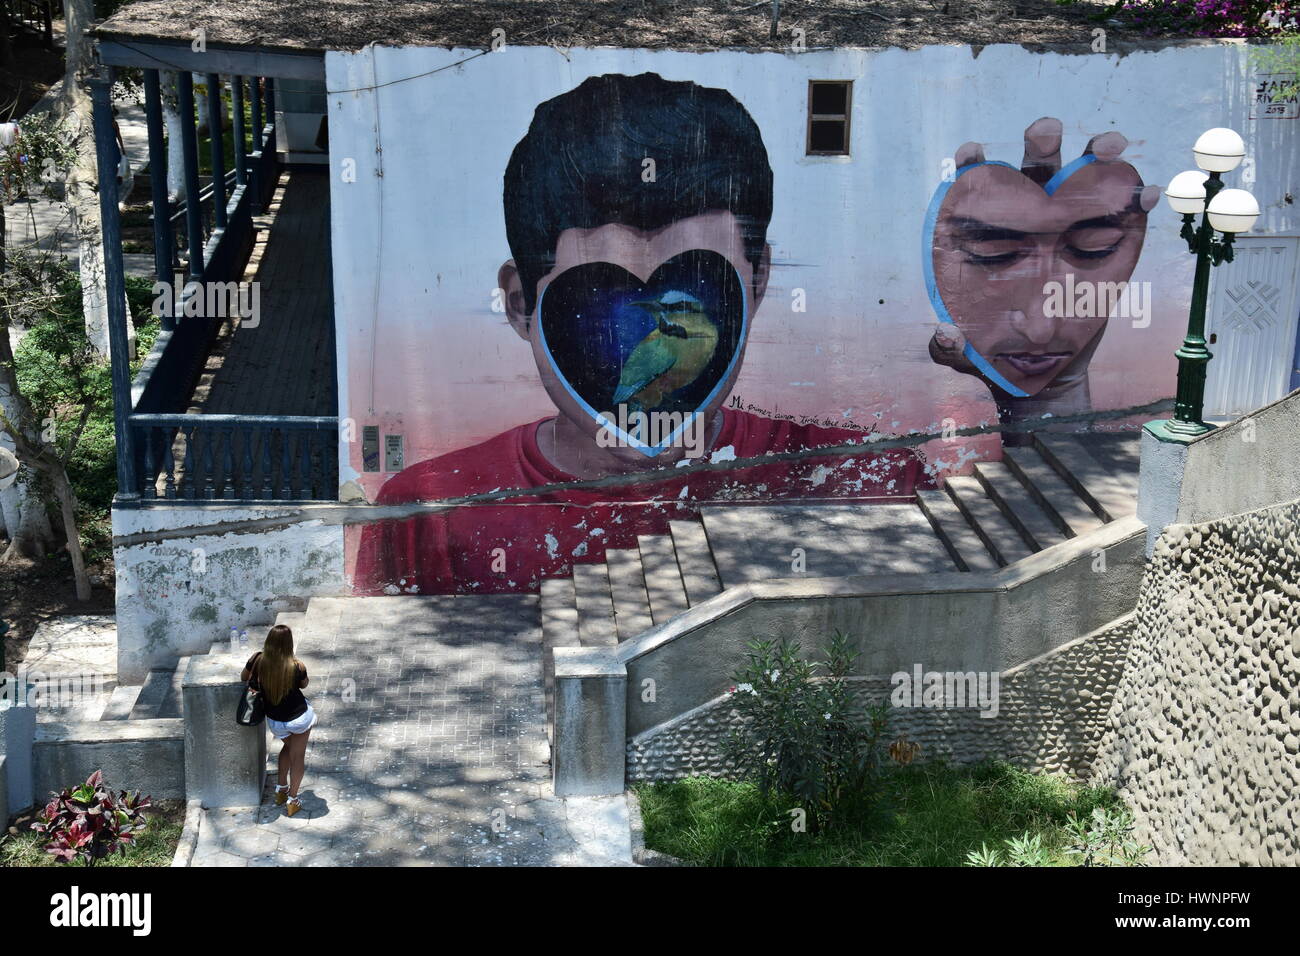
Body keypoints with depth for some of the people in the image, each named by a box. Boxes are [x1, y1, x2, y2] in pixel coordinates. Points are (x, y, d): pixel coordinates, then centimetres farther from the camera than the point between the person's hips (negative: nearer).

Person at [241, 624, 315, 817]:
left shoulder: (258, 660, -19)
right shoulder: (297, 667, -24)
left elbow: (243, 678, 2)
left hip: (275, 720, 3)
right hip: (299, 717, -3)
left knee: (288, 747, 32)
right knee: (297, 756, 18)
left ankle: (280, 789, 38)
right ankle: (292, 801, 24)